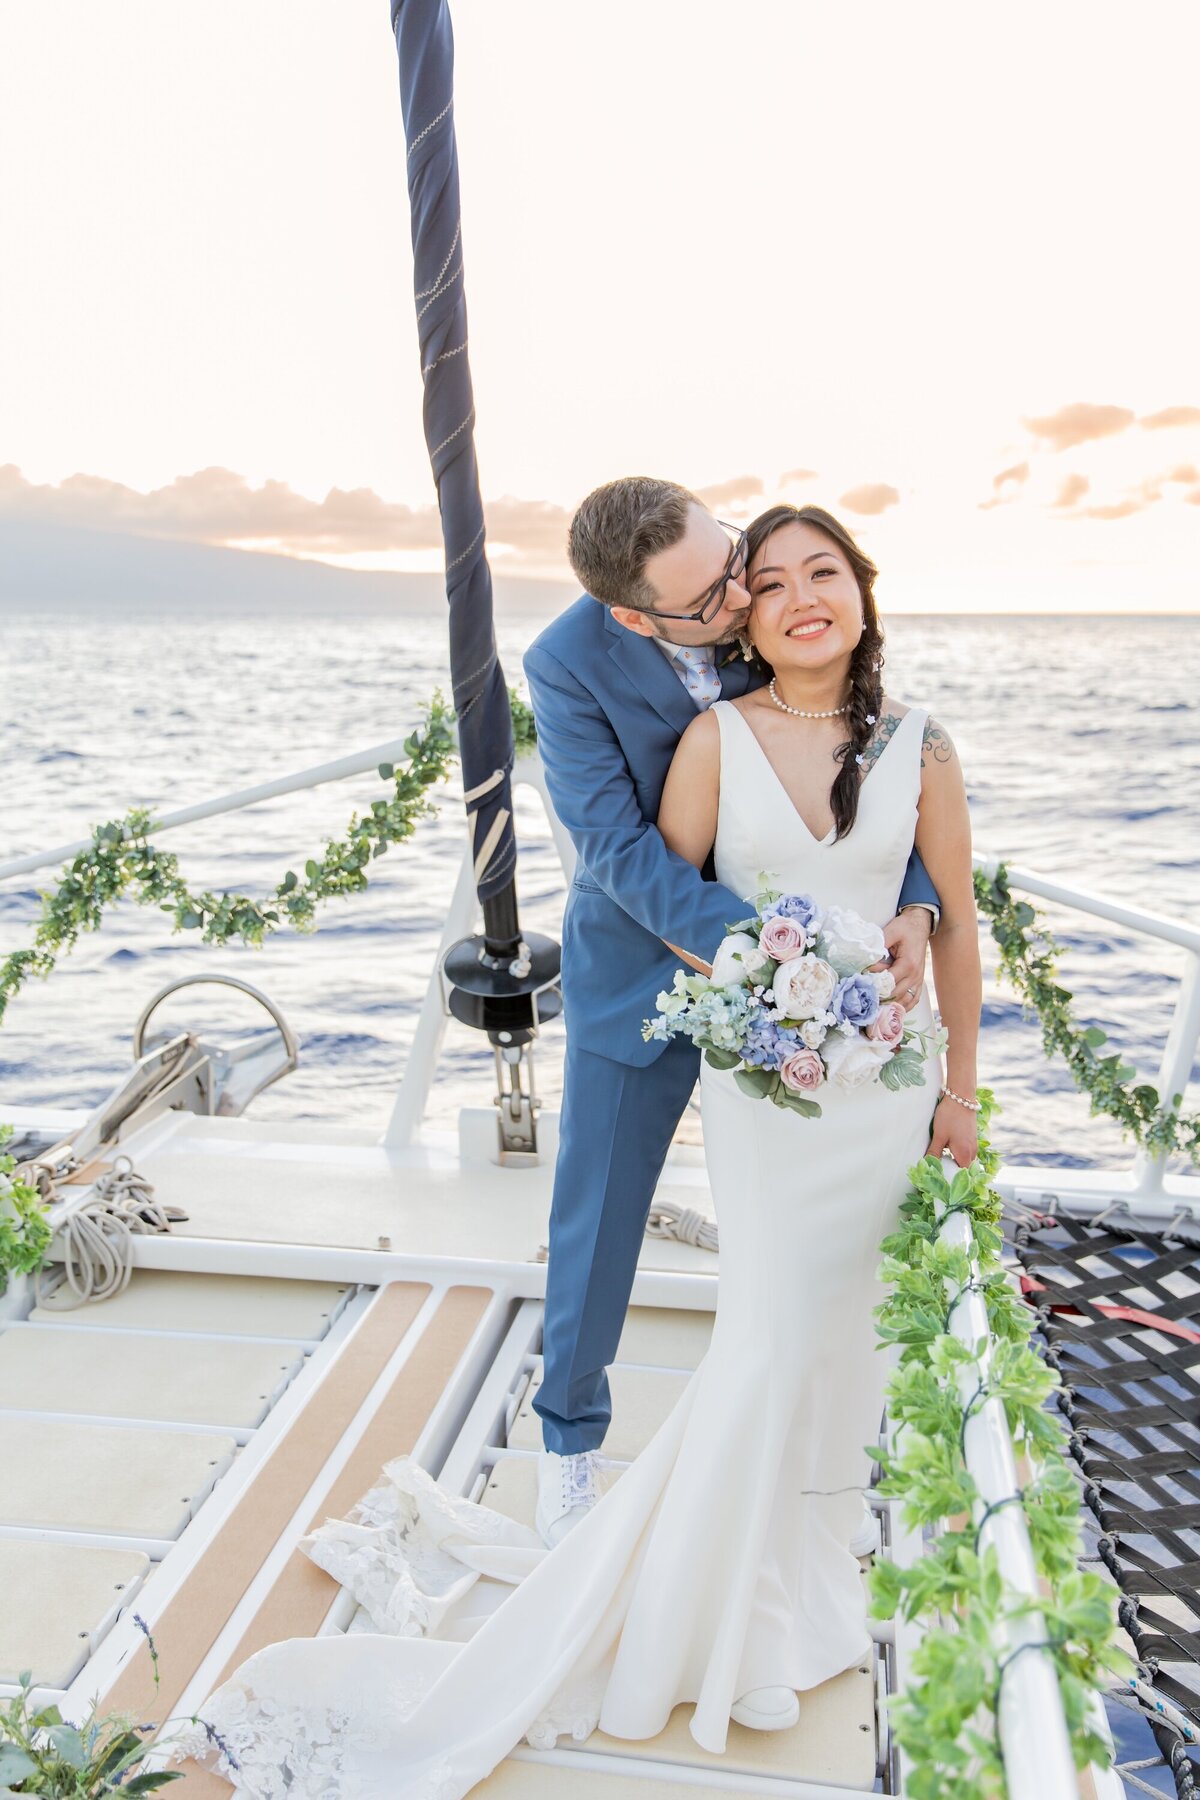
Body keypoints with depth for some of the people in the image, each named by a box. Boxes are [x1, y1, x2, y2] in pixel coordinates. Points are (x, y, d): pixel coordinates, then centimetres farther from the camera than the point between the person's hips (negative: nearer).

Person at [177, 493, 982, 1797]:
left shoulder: (920, 749, -1)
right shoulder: (717, 737, -8)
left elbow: (955, 919, 4)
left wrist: (960, 1086, 6)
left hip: (886, 1070, 3)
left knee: (847, 1313, 15)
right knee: (769, 1331, -3)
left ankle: (808, 1534, 42)